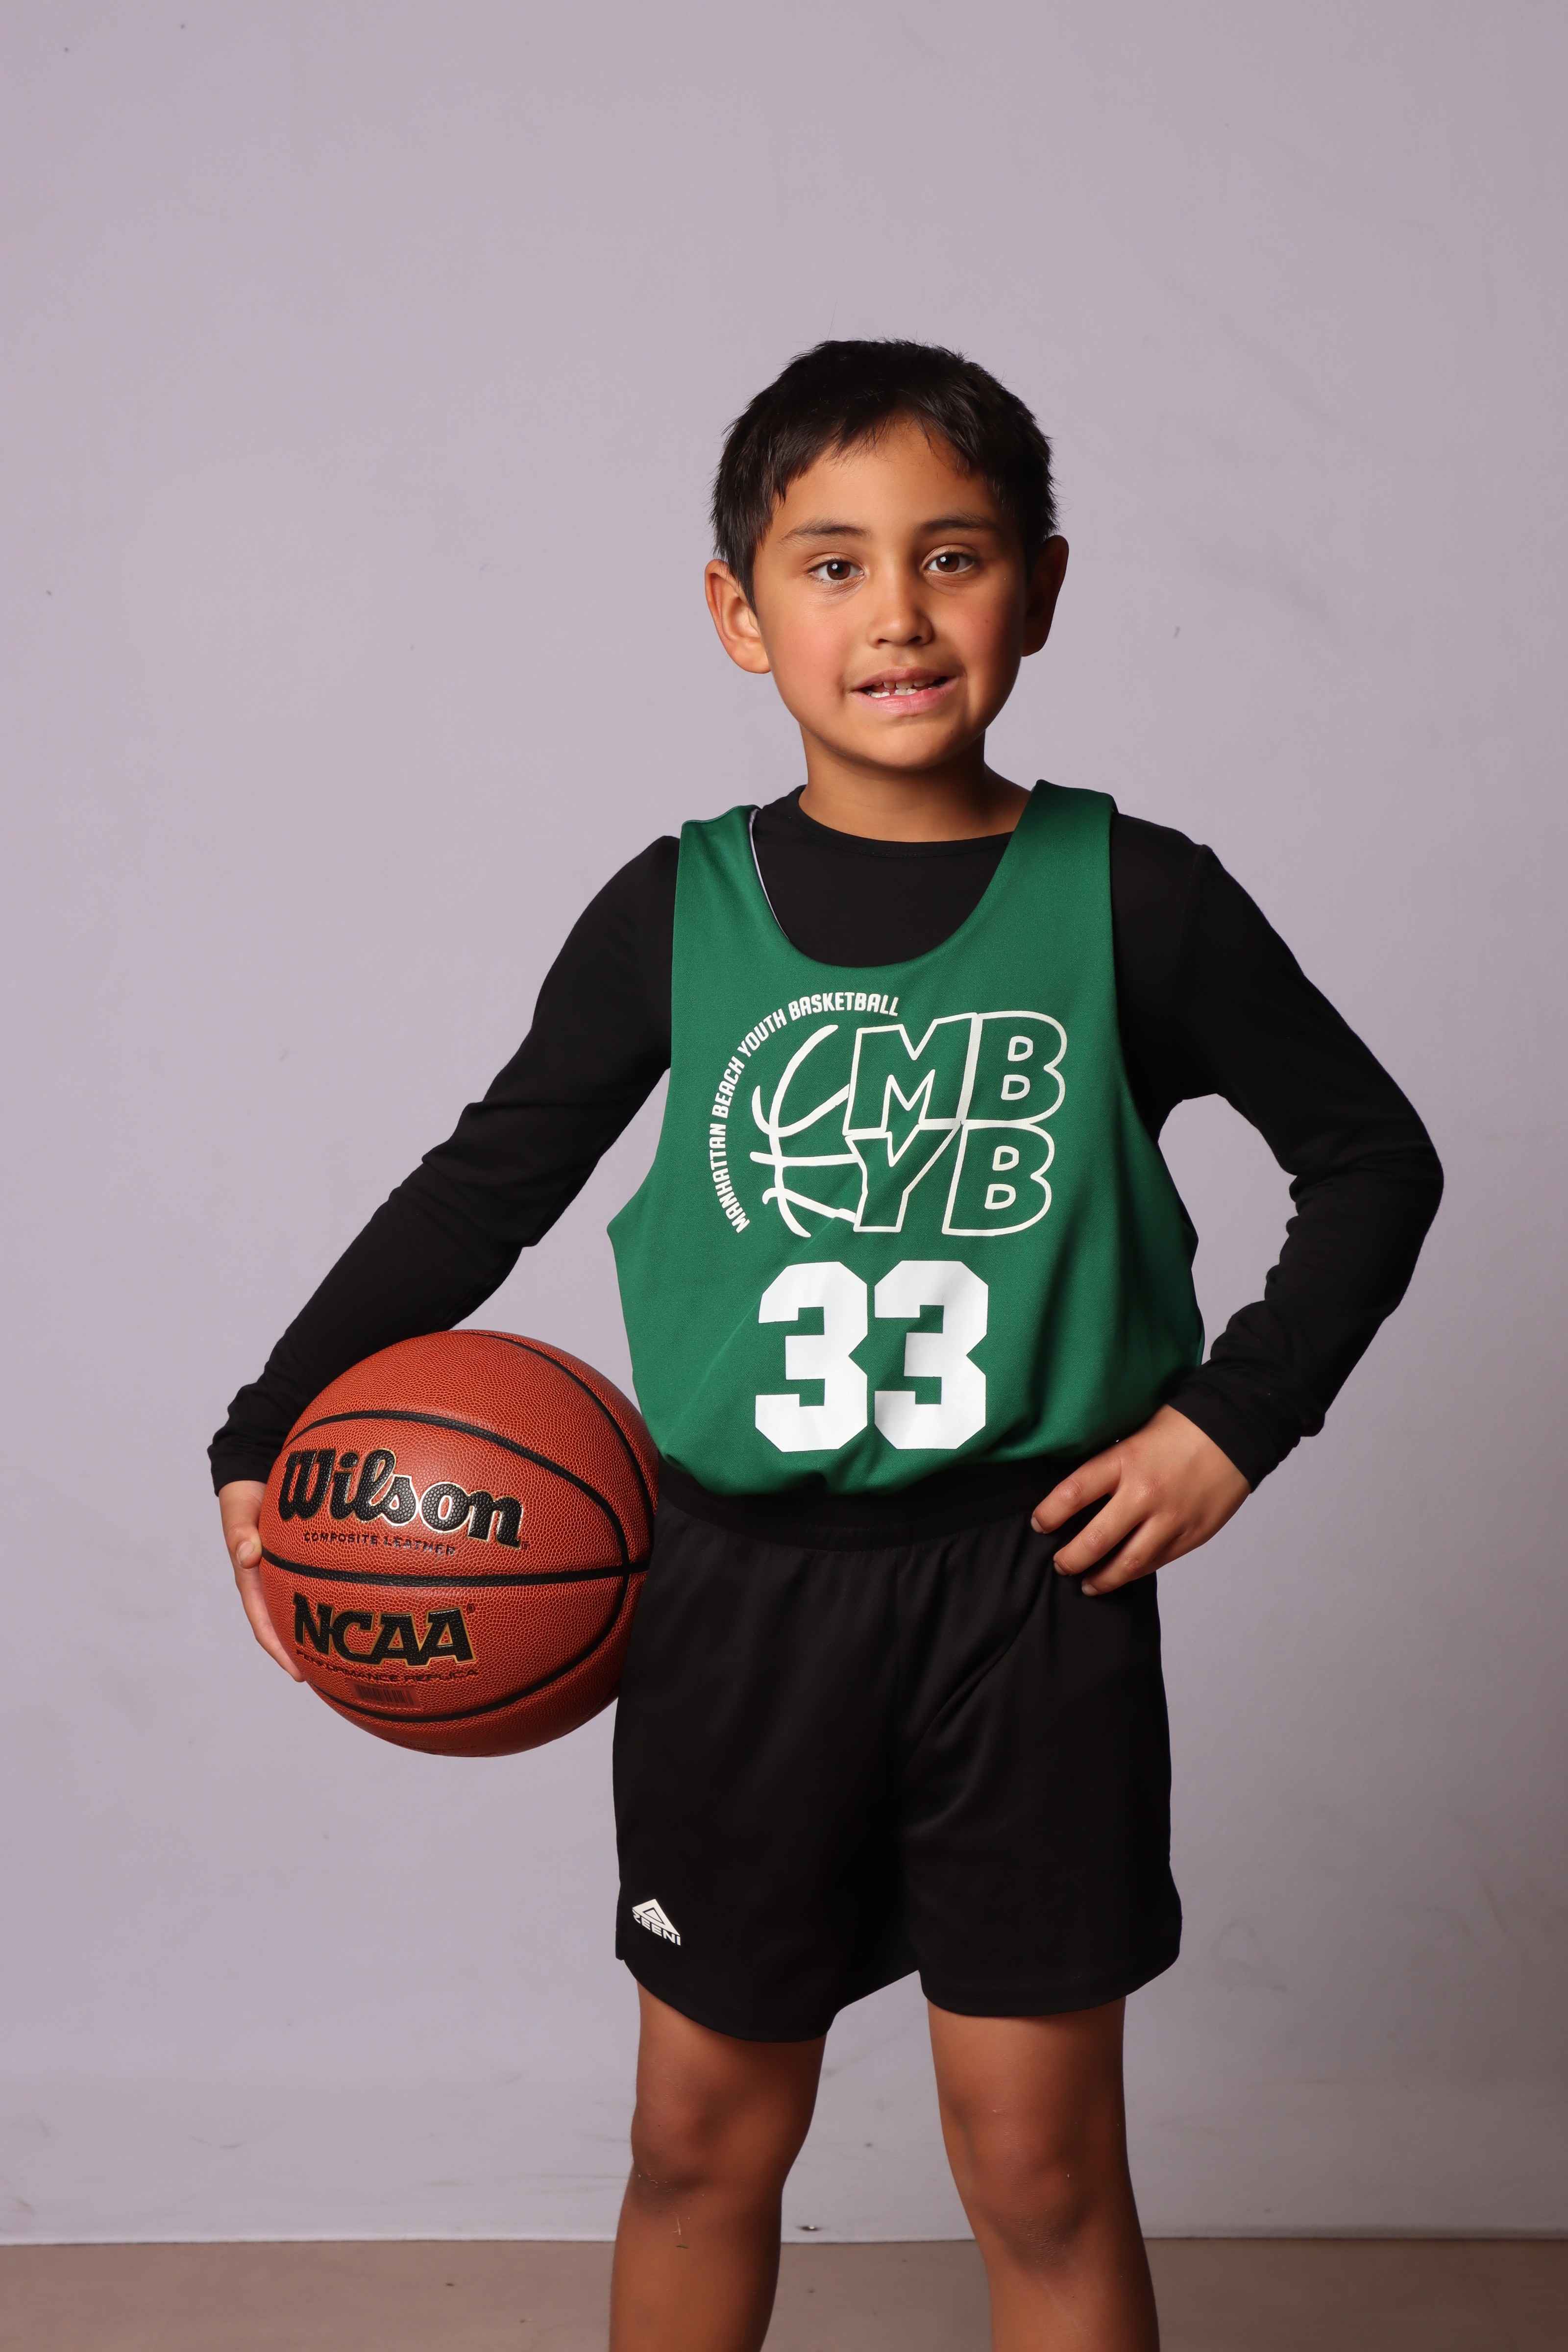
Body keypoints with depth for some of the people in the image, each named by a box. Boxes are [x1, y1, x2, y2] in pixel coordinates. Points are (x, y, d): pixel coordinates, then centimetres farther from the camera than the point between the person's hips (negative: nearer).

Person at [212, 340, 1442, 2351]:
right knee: (704, 2135, 17)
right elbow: (489, 1182, 8)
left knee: (1041, 2166, 10)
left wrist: (1234, 1418, -4)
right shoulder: (676, 915, -2)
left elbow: (1375, 1157, 6)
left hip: (1036, 1587, -1)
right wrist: (270, 1434, 3)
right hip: (740, 1588, 1)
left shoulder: (1133, 903, -4)